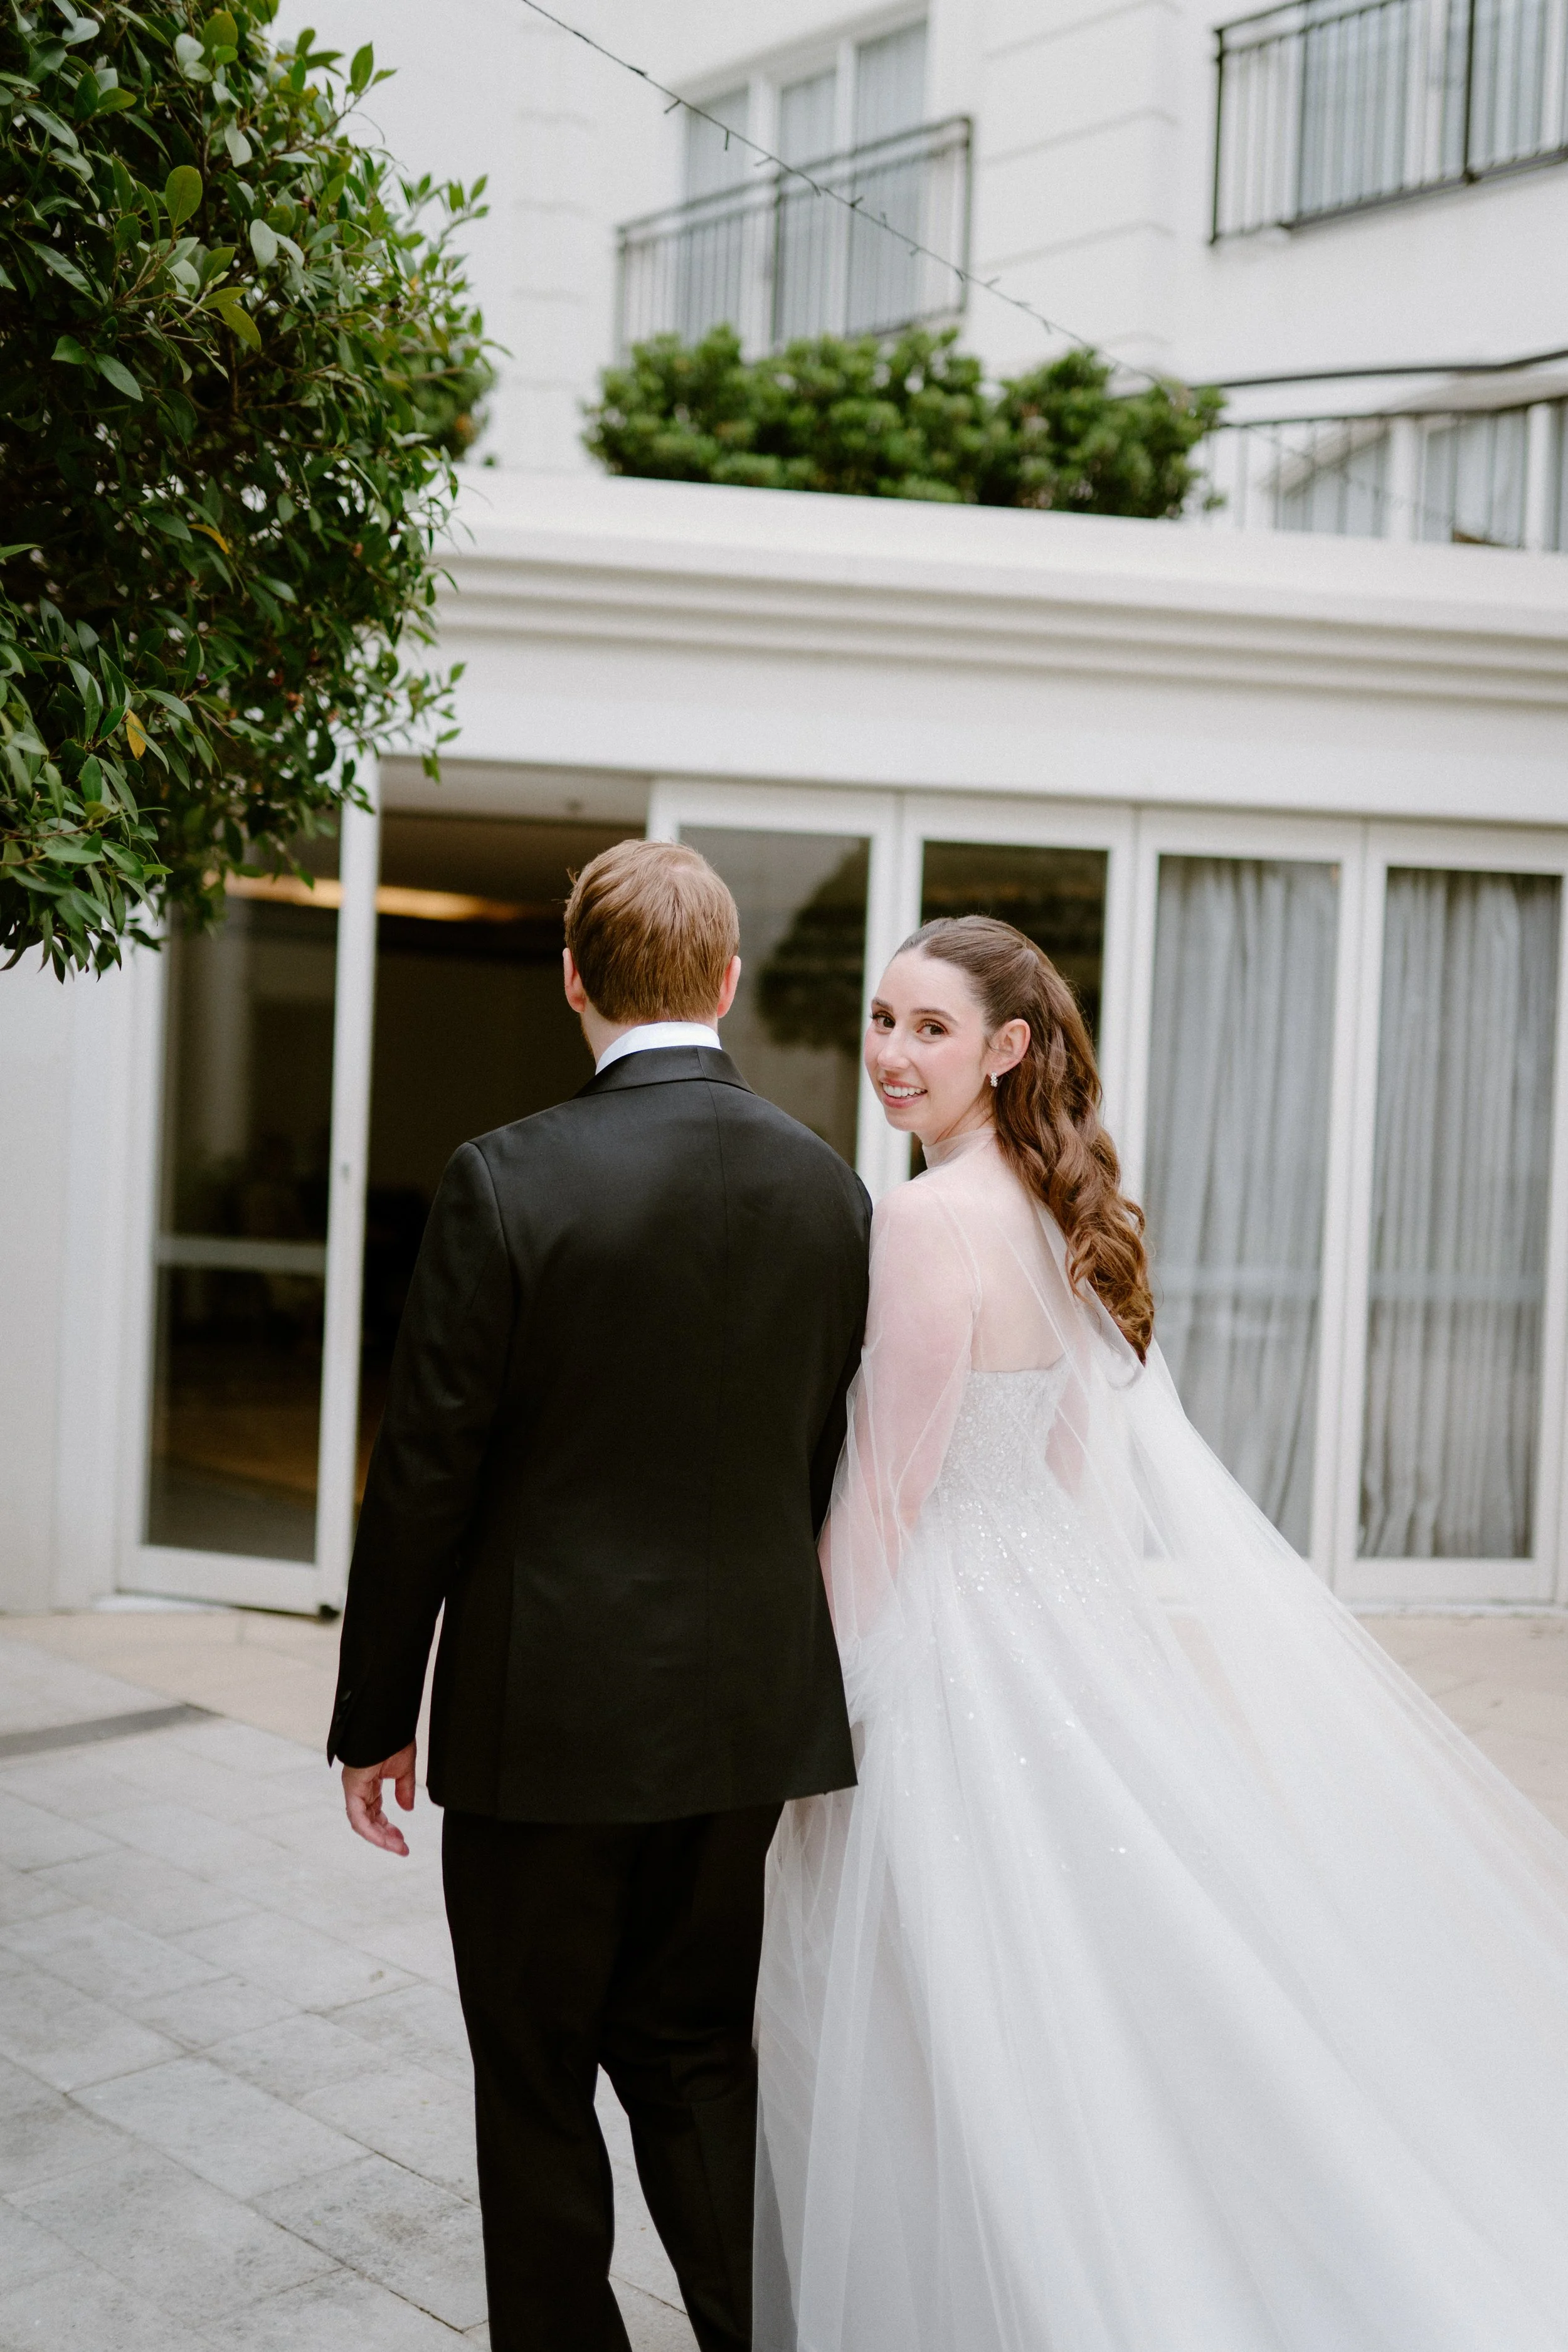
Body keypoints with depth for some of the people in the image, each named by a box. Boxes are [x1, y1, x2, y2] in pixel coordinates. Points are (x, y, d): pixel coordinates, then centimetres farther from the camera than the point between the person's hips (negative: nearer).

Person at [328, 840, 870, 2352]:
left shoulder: (506, 1180, -15)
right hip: (747, 1706, 5)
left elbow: (424, 1475, -12)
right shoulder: (829, 1189, -1)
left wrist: (375, 1715, -1)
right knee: (695, 2046, 21)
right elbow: (833, 1467, 6)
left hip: (546, 1713, -4)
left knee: (537, 2080, 14)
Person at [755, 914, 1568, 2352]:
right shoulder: (1069, 1215, 8)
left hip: (954, 1643, -9)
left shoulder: (928, 1220, -18)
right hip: (1073, 1613, 9)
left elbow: (887, 1494, -18)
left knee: (945, 2058, 6)